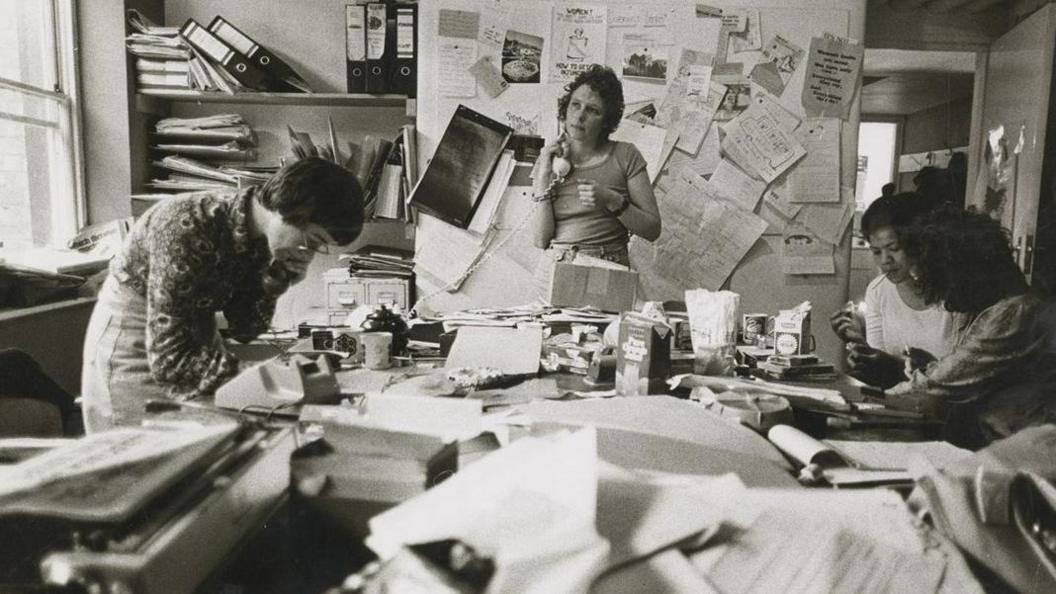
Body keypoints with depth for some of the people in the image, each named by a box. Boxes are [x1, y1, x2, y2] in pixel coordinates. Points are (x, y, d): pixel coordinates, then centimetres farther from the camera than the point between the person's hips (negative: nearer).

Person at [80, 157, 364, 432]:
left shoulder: (265, 238, -11)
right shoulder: (185, 227, -31)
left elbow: (244, 330, -3)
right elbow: (169, 357, -32)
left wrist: (277, 281, -19)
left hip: (194, 336, 6)